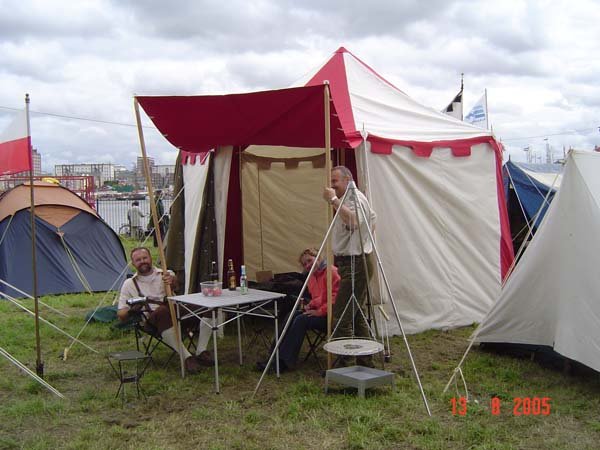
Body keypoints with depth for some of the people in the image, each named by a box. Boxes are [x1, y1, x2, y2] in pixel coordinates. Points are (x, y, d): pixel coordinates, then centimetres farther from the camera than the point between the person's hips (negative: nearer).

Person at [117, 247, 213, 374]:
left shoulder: (165, 274, 18)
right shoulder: (129, 284, 17)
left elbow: (175, 284, -8)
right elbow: (121, 315, 14)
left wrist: (172, 281, -34)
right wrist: (132, 310, -11)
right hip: (154, 317, -2)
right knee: (162, 311, -40)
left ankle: (201, 352, -23)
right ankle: (187, 357, -40)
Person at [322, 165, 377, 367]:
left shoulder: (355, 198, -12)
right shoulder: (347, 200, 20)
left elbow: (354, 221, -34)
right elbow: (373, 218, 33)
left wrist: (334, 201, -29)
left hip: (356, 263, -11)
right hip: (349, 262, 11)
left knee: (343, 315, -13)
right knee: (356, 314, 13)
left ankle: (342, 363, -10)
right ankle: (365, 362, 18)